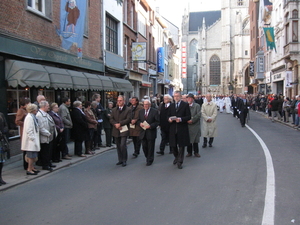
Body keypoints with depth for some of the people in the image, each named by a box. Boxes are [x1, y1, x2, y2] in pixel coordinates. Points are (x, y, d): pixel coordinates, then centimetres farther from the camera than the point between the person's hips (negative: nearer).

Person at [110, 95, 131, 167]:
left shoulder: (128, 109, -1)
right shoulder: (114, 110, 14)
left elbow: (128, 119, -10)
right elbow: (111, 119, 7)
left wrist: (120, 124, -17)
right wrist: (115, 124, -12)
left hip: (124, 130, -5)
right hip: (116, 131, 5)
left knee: (123, 145, -11)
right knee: (118, 146, 10)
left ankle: (124, 160, 0)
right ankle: (120, 160, 20)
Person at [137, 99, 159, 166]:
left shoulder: (155, 111, -7)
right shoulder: (141, 111, 9)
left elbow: (157, 122, -10)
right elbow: (138, 120, 14)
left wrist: (150, 126, -21)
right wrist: (140, 123, -9)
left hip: (151, 132, -4)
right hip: (143, 133, 4)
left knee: (150, 147, 4)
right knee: (144, 147, 8)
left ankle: (150, 160, 18)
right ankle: (147, 157, 31)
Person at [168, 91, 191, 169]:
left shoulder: (185, 105, -1)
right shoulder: (171, 105, 13)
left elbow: (188, 117, -6)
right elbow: (169, 115, 17)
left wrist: (180, 119, -20)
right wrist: (169, 119, -6)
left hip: (182, 129, -3)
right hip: (173, 128, 4)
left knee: (181, 146, 4)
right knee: (172, 145, 7)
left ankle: (179, 162, 16)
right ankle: (176, 157, 34)